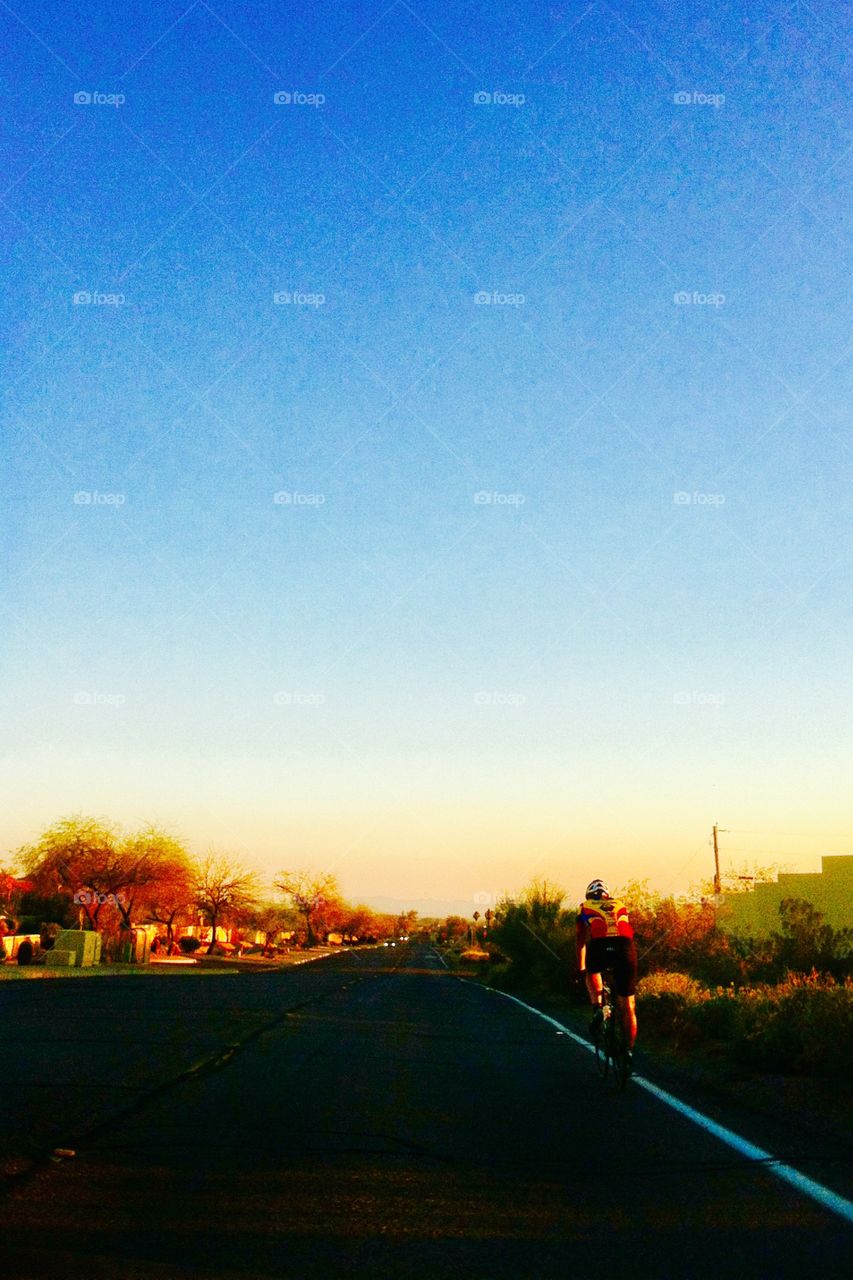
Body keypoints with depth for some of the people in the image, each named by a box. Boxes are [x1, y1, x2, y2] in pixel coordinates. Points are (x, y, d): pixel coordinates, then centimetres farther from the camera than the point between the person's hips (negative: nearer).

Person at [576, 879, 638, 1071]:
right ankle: (629, 1050, 10)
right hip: (624, 947, 1)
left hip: (599, 948, -1)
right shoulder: (620, 906, 32)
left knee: (592, 972, 35)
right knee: (628, 1006, 12)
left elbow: (581, 941, 33)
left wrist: (580, 968, 45)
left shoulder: (585, 908, 27)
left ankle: (597, 1008, 13)